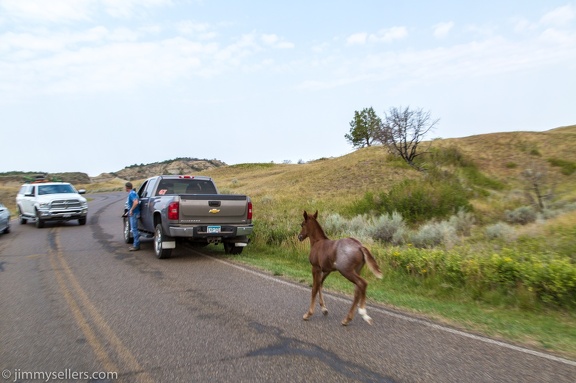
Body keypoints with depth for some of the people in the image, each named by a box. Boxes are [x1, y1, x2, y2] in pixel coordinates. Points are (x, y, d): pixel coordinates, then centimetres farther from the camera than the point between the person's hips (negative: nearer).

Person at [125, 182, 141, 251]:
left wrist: (131, 210, -23)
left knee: (134, 229, -8)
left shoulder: (132, 193, -16)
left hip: (134, 214, -11)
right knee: (133, 229, 15)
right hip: (132, 214, 11)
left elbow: (136, 202, -30)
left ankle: (136, 246, -4)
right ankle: (135, 244, 22)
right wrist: (129, 211, 24)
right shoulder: (131, 193, 16)